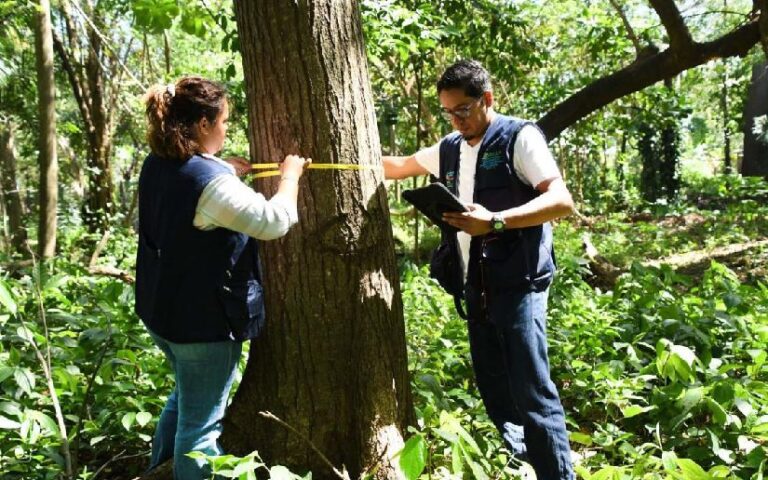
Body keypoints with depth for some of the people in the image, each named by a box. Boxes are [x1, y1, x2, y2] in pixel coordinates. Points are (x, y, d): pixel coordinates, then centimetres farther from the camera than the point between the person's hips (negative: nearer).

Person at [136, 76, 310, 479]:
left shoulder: (157, 167, 3)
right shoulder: (211, 182, -25)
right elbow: (274, 221, -26)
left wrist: (226, 169, 8)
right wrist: (289, 175, -10)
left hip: (161, 310, 10)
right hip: (203, 319, -10)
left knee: (186, 397, 30)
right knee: (201, 422, 5)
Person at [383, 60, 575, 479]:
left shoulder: (519, 137, -6)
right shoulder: (450, 149, 14)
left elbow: (561, 201, -17)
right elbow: (398, 167, 30)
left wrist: (494, 221, -26)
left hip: (517, 285, -7)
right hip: (474, 288, 7)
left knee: (532, 393, -9)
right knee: (492, 390, 13)